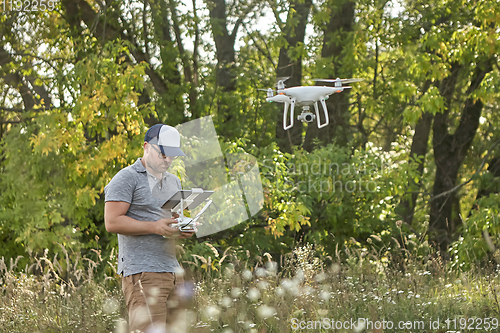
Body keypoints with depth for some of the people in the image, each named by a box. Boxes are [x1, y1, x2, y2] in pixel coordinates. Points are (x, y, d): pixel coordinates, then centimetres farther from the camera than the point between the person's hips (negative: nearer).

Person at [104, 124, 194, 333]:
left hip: (173, 271, 8)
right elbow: (112, 222, -11)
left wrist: (185, 229, 6)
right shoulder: (126, 178, -2)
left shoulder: (174, 182, 23)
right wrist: (155, 227, -19)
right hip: (142, 274, -8)